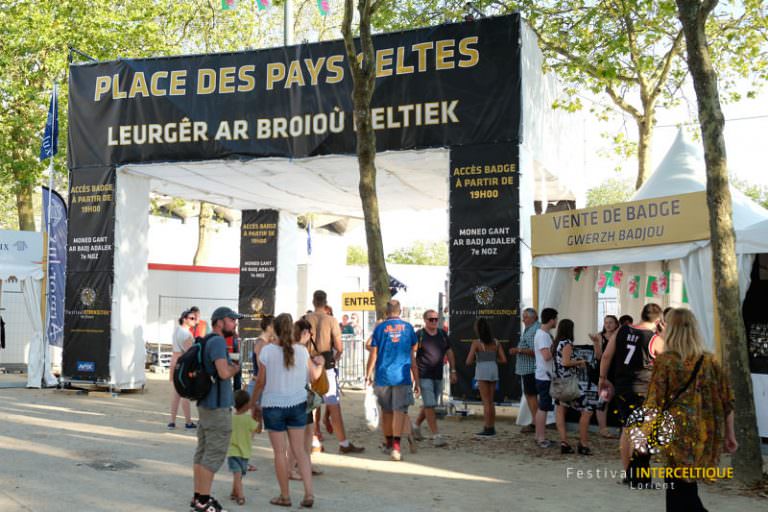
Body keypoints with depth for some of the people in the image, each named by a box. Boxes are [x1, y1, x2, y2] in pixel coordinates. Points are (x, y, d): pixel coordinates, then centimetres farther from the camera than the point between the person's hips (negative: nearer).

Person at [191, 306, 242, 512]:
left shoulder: (208, 341, 14)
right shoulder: (218, 342, -17)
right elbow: (224, 373, -26)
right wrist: (235, 368, -8)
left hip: (205, 404, 10)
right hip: (217, 406, -10)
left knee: (203, 452, 14)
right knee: (214, 454, -4)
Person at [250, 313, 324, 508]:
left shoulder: (267, 351, -13)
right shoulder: (302, 351, -5)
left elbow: (261, 381, -7)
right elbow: (314, 375, 6)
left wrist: (253, 402, 8)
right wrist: (320, 363, 27)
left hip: (273, 406, -3)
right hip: (297, 404, 3)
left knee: (280, 452, 8)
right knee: (299, 450, 12)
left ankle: (284, 496, 18)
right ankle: (309, 493, 5)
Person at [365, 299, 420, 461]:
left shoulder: (380, 328, 0)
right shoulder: (408, 327, 4)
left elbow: (373, 354, -1)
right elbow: (412, 355, 9)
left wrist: (368, 375, 10)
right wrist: (416, 381, 14)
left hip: (383, 376, 1)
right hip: (402, 376, -1)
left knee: (386, 411, 14)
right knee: (400, 411, -5)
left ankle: (388, 443, 28)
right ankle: (396, 446, -18)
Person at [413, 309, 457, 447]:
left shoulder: (442, 334, 8)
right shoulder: (419, 336, -7)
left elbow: (449, 353, 15)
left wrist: (453, 371, 11)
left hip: (438, 376, 6)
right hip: (424, 376, -6)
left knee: (429, 405, 14)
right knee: (429, 405, -9)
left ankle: (417, 426, 34)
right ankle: (436, 436, -7)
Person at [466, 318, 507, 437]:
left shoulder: (476, 343, -8)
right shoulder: (496, 342, 5)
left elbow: (469, 362, -11)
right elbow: (504, 360, 3)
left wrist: (475, 361, 10)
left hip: (482, 372, -5)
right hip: (494, 370, 5)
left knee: (486, 402, 1)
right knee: (490, 402, 15)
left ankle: (488, 429, 2)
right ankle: (492, 427, 19)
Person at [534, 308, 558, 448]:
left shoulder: (544, 334, 14)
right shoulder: (542, 335, -17)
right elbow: (547, 356, -27)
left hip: (545, 376, 10)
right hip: (545, 377, -10)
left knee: (542, 407, 14)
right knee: (543, 407, -5)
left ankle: (539, 436, 21)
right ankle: (541, 438, 0)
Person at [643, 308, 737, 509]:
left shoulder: (664, 361, -11)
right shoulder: (710, 362, 2)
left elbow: (654, 403, -12)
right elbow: (726, 402, 6)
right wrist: (730, 435, 15)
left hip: (677, 437, -4)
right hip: (706, 439, 5)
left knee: (679, 495, 6)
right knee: (687, 490, 18)